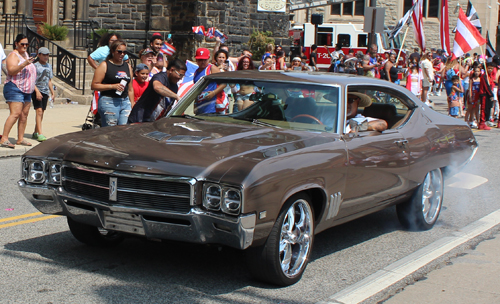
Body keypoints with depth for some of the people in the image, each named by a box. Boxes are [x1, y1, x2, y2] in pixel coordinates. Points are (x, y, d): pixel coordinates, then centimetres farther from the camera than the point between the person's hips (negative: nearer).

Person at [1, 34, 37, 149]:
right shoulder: (13, 55, -7)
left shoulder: (25, 54, 20)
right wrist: (24, 64, -31)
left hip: (26, 90, 9)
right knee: (15, 113, -17)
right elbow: (11, 70, -22)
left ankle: (20, 139, 10)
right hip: (14, 88, -9)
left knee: (24, 114, 5)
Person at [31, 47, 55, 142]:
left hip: (45, 92, 7)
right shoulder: (35, 66, -4)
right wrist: (37, 91, -20)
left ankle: (35, 133, 18)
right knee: (39, 111, -15)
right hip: (36, 91, -6)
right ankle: (40, 134, -19)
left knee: (42, 112, 8)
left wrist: (52, 92, 18)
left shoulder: (49, 66, 16)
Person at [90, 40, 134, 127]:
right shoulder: (105, 65, -1)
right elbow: (94, 85, -7)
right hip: (109, 102, -5)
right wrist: (112, 86, -14)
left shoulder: (128, 66, 17)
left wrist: (132, 105, 16)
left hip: (125, 102, 5)